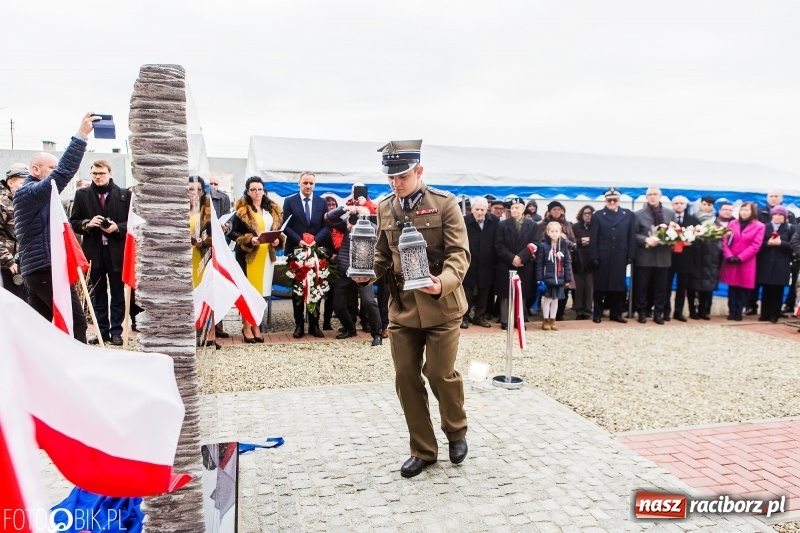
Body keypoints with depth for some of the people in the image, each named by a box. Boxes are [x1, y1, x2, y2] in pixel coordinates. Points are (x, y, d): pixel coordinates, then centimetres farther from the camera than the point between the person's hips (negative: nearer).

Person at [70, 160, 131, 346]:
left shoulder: (124, 195, 2)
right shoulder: (82, 195, 7)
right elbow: (73, 222, 6)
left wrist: (117, 227, -15)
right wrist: (87, 224, -13)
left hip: (117, 251, -2)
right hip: (94, 251, 2)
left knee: (118, 294, 5)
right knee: (98, 294, 10)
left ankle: (116, 332, 13)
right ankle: (102, 331, 19)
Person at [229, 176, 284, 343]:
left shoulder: (273, 209, 10)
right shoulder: (241, 210, -3)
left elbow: (278, 231, 15)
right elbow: (232, 232, -5)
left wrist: (278, 240, -6)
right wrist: (249, 240, -19)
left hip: (266, 255, 4)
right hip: (247, 254, -4)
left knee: (260, 289, 7)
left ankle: (256, 325, 17)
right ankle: (246, 326, 10)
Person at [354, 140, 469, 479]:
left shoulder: (444, 203, -7)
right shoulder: (384, 209, 7)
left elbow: (459, 251, -12)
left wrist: (444, 282, -30)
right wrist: (368, 271, -6)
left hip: (440, 305, -4)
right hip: (401, 307, 4)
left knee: (440, 373, 0)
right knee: (406, 378, 6)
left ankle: (456, 432, 31)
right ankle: (423, 450, 24)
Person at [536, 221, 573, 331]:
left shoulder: (564, 246, 2)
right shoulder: (543, 246, -8)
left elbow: (567, 263, 6)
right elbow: (539, 264, -7)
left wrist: (568, 279, 4)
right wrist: (539, 279, -9)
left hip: (559, 279, 4)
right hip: (547, 278, -3)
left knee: (555, 300, 12)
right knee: (547, 299, 4)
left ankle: (552, 320, 24)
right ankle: (545, 321, 17)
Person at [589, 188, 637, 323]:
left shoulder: (629, 215, 9)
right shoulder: (598, 215, 5)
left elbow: (632, 237, 6)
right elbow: (593, 239, -1)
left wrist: (630, 256, -1)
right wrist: (594, 257, -8)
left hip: (620, 257, 1)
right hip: (602, 257, -1)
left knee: (618, 286, 6)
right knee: (600, 286, 4)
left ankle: (616, 313, 17)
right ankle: (597, 314, 14)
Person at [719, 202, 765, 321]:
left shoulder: (759, 226, 1)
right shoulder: (732, 224, 9)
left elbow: (755, 246, -7)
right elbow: (725, 241, 3)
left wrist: (740, 258, -14)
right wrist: (729, 256, -11)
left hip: (746, 263, -2)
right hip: (731, 262, 2)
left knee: (743, 289, 2)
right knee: (732, 288, 5)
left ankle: (738, 312, 10)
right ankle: (732, 312, 9)